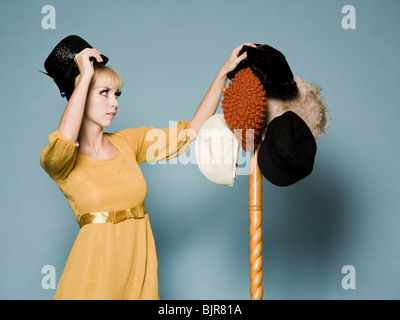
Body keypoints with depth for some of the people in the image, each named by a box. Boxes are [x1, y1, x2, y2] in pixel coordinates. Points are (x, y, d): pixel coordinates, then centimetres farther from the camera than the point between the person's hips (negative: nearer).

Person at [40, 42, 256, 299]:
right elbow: (63, 144, -31)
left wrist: (223, 73, -1)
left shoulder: (126, 142, 6)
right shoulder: (57, 159, -7)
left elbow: (192, 130, 5)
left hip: (140, 268, 5)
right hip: (95, 271, -4)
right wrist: (85, 75, -21)